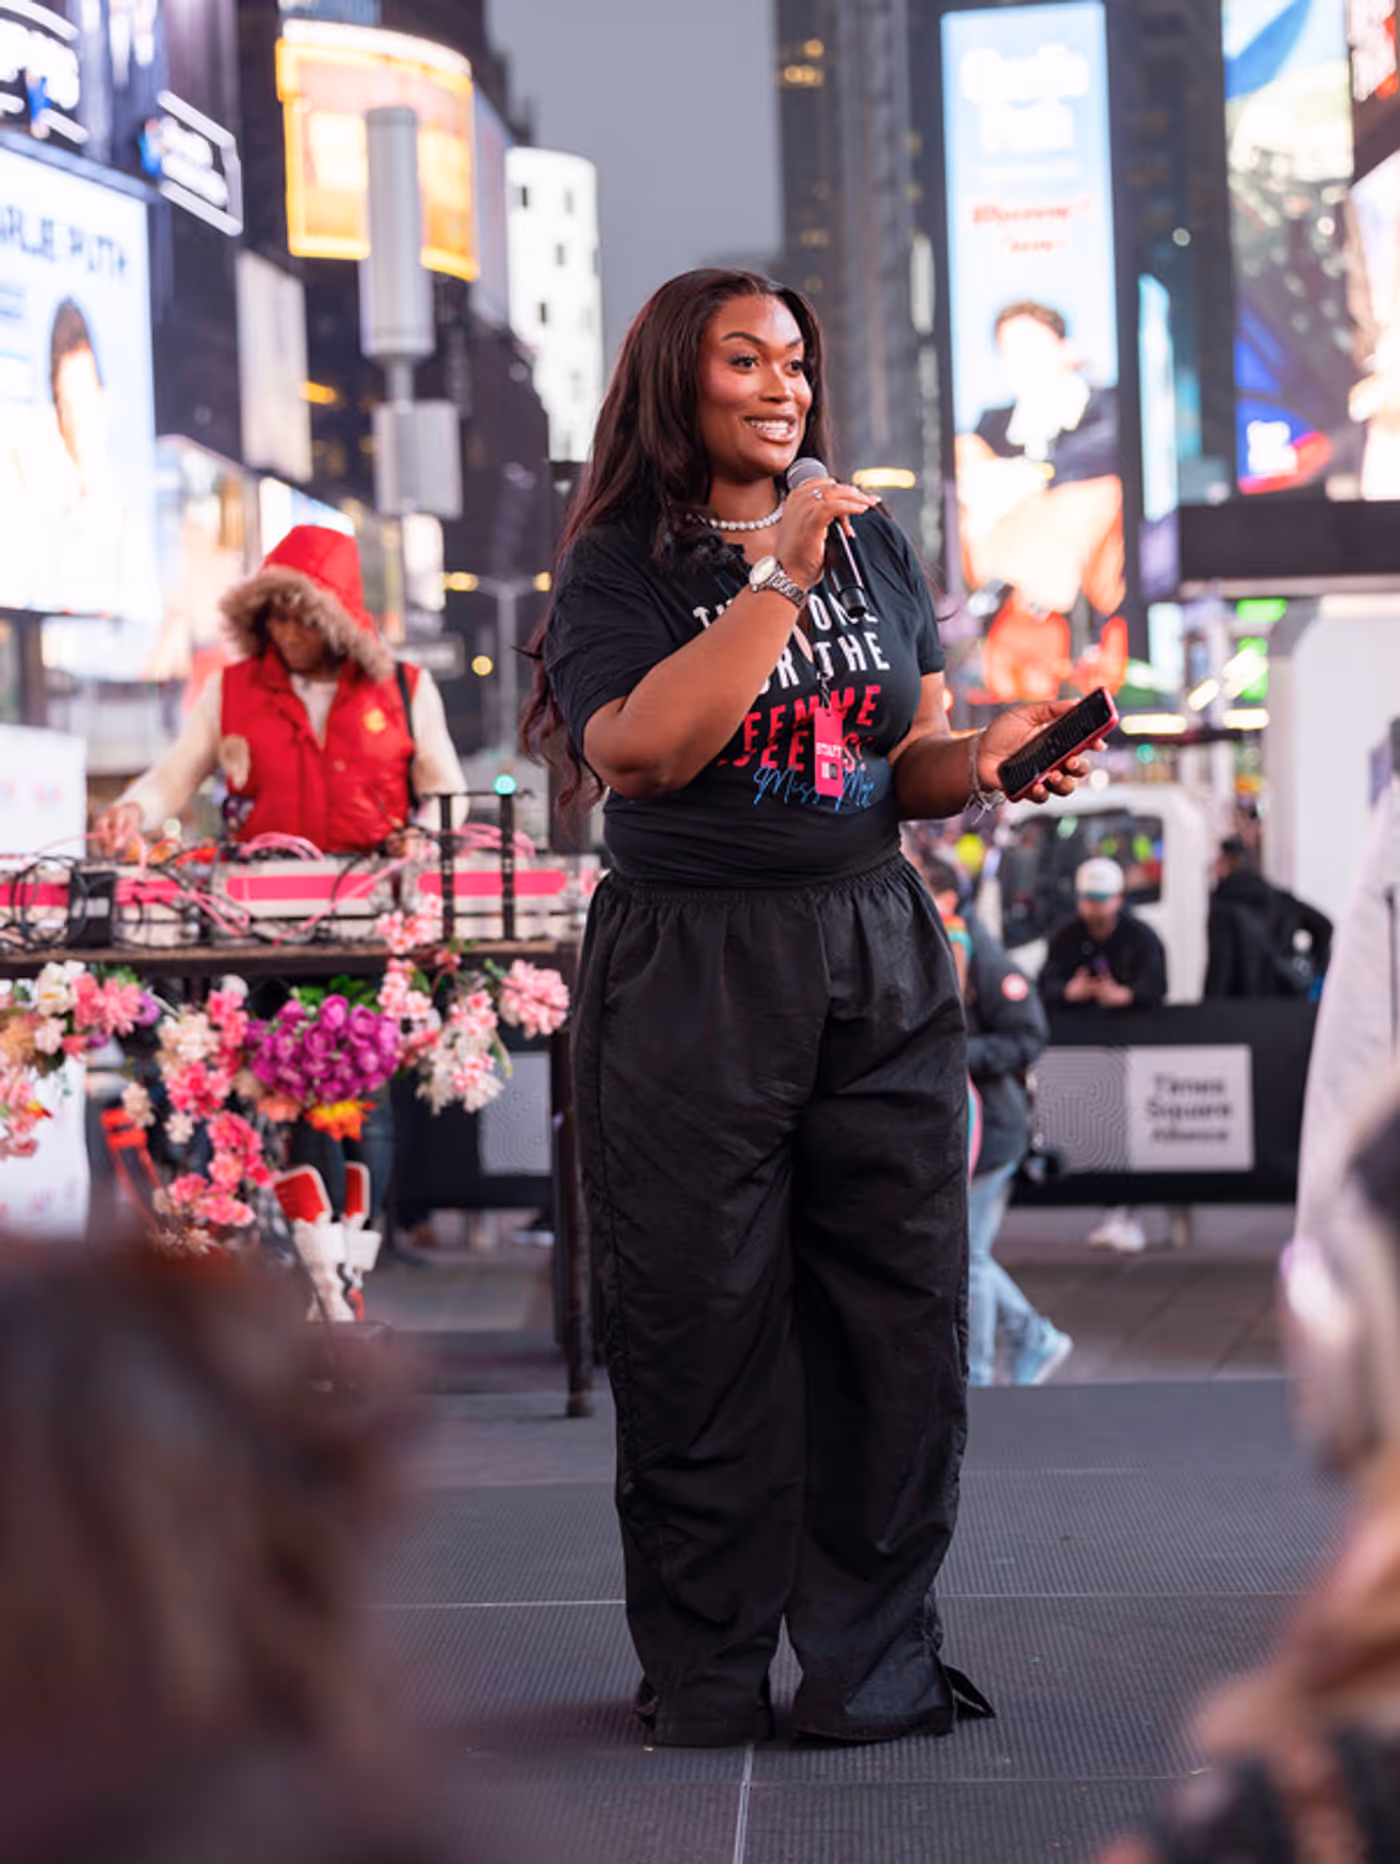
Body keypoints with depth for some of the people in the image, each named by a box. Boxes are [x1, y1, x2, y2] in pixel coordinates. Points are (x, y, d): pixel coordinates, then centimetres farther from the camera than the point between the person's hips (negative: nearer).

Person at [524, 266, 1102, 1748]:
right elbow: (638, 749, -16)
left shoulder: (874, 546, 14)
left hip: (877, 957, 4)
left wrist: (989, 760, -5)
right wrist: (780, 575, -16)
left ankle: (874, 1665, 14)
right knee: (701, 1325, -1)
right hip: (691, 977, -4)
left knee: (901, 1310, 2)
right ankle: (705, 1678, 13)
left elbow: (912, 763, 17)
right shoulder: (618, 564, 0)